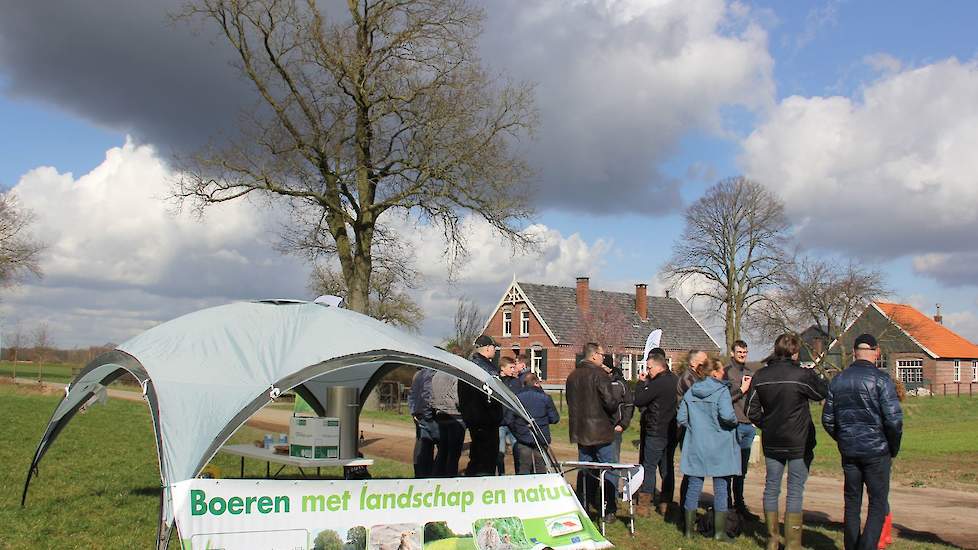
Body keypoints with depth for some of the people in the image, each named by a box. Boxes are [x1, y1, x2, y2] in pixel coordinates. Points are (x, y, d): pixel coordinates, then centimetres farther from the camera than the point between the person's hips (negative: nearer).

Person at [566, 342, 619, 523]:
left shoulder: (572, 376, 7)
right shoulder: (599, 374, -14)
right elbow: (609, 402, -20)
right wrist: (615, 408, 0)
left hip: (580, 431, 6)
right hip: (600, 430, -6)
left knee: (584, 470, 14)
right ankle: (608, 511, 5)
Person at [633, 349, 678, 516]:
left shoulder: (658, 383, -20)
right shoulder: (674, 380, 6)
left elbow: (638, 401, -16)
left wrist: (641, 382, -3)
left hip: (656, 432, -8)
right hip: (671, 432, 8)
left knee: (649, 466, 1)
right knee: (667, 468, 12)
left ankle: (645, 505, 4)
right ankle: (665, 503, 17)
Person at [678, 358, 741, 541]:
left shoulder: (691, 391, 4)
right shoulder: (722, 390, -11)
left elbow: (681, 418, 3)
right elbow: (726, 415, -24)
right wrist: (734, 422, -4)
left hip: (696, 446, 4)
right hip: (719, 448, -4)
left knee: (694, 486, 10)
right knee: (721, 488, 6)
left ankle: (689, 529, 15)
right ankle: (719, 531, 10)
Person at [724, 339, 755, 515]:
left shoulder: (750, 372, 16)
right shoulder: (726, 372, -6)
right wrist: (742, 390, -12)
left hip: (748, 424, 7)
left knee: (742, 468, 13)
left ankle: (739, 502, 22)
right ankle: (727, 504, 5)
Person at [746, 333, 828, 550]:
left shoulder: (760, 376, -2)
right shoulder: (803, 375, -15)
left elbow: (752, 410, 0)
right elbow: (822, 393, 4)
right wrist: (813, 375, 17)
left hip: (771, 442, 4)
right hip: (799, 442, -4)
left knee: (771, 486, 13)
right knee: (795, 490, 3)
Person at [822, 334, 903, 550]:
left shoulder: (838, 380, 6)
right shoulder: (881, 378, -10)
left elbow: (827, 419, 9)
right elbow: (894, 418, -15)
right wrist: (893, 449, -2)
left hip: (848, 451, 4)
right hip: (876, 451, -4)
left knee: (852, 504, 13)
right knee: (878, 504, 3)